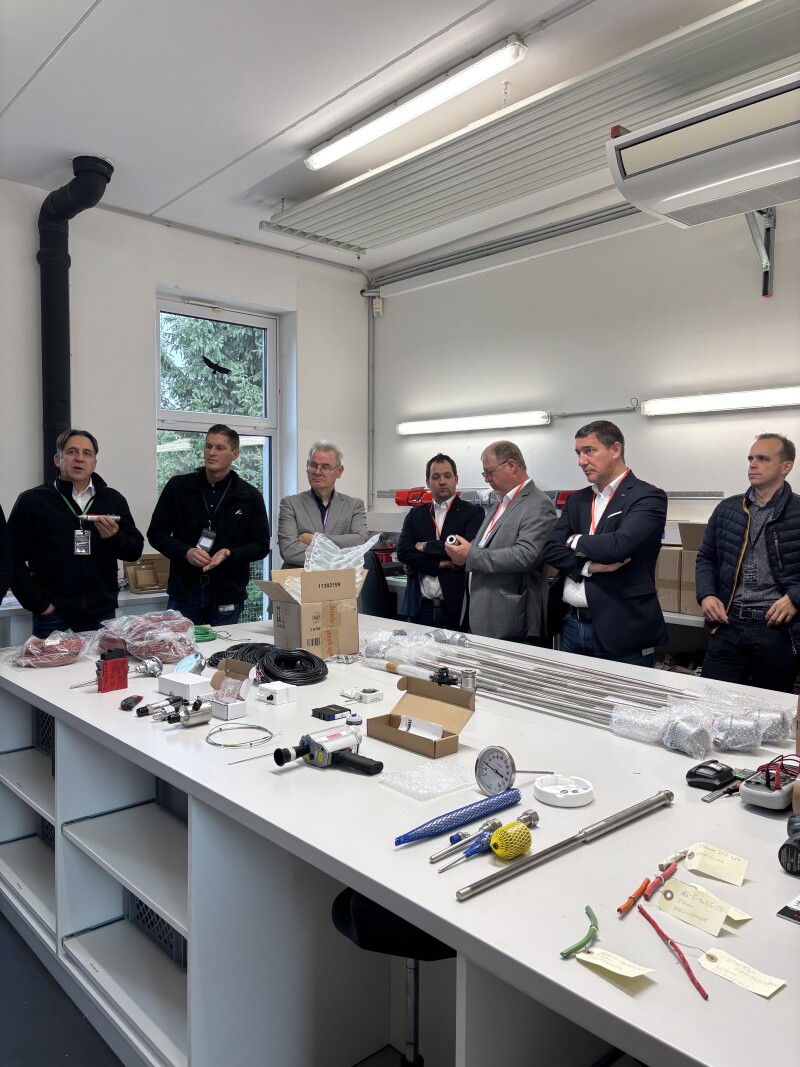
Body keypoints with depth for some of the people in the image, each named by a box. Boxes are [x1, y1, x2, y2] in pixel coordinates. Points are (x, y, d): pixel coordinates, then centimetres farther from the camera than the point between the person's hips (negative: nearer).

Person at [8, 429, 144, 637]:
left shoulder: (113, 499, 6)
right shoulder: (32, 501, -1)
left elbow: (135, 550, 8)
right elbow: (12, 558, -4)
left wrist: (115, 537, -12)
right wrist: (38, 604, -8)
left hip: (103, 614, 3)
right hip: (53, 617, -2)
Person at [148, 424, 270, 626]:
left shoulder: (250, 496, 1)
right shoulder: (178, 487, 2)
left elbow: (261, 545, 3)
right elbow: (156, 533, 5)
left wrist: (229, 554, -16)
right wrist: (186, 552, -13)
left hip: (227, 597, 0)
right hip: (183, 593, 1)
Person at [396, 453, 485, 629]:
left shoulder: (472, 513, -1)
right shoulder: (415, 514, 10)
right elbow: (403, 551, -3)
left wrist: (426, 547, -10)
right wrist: (441, 564, -14)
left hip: (456, 608, -3)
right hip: (419, 608, 3)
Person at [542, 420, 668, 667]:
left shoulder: (647, 497, -7)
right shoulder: (576, 500, 13)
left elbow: (618, 545, -23)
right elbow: (550, 550, 1)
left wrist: (576, 541, -5)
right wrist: (590, 566, -15)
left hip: (620, 629, -6)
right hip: (571, 625, 6)